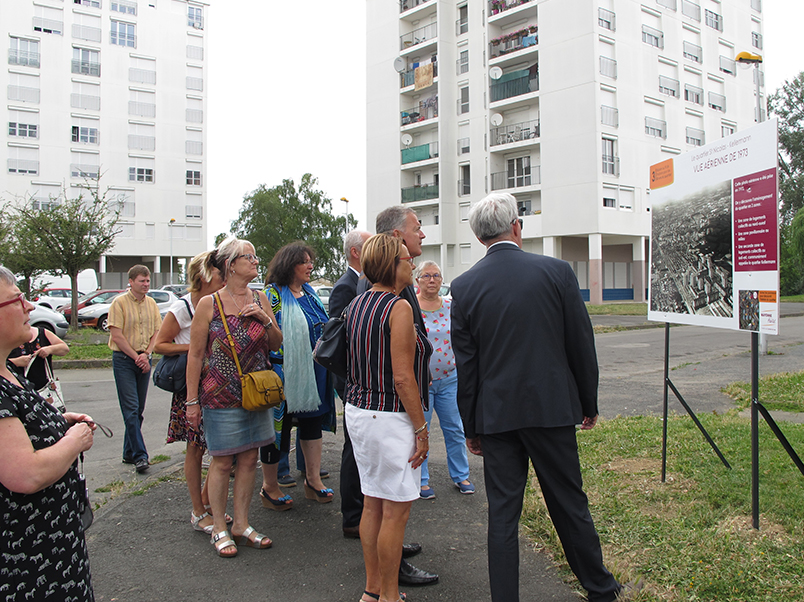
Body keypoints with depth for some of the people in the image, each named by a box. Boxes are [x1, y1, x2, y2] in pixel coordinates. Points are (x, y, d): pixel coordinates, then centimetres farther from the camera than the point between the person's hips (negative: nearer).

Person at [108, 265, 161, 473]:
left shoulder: (151, 304, 9)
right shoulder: (119, 303, -6)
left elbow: (156, 332, 8)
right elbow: (117, 335, -10)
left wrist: (146, 354, -6)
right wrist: (136, 357, -11)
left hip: (144, 360, 5)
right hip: (123, 359, -5)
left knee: (139, 409, 8)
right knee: (131, 409, -9)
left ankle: (129, 452, 19)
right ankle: (139, 456, -9)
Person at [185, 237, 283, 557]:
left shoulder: (259, 299, 5)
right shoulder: (209, 304, -8)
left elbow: (276, 344, 10)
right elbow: (195, 355, -6)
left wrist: (265, 319, -9)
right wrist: (192, 401, -6)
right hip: (220, 396, -4)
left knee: (249, 459, 11)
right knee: (222, 461, 5)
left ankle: (241, 524, 25)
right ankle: (219, 528, 21)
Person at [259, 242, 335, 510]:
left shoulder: (309, 292, 12)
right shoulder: (273, 295, -12)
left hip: (313, 372, 8)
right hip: (284, 372, -7)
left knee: (313, 420, 13)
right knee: (277, 425, 4)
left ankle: (313, 479, 26)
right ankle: (269, 487, 19)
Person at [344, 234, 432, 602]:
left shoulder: (357, 304, 9)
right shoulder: (399, 307, -17)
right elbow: (403, 378, -20)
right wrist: (421, 428, -14)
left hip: (358, 410, 9)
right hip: (391, 418, -9)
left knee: (372, 504, 17)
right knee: (395, 512, 4)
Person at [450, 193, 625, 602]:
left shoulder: (464, 286, -4)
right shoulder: (557, 272, -6)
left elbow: (466, 365, -2)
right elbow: (582, 346, -1)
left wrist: (471, 427, 7)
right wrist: (589, 405, 12)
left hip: (496, 414, 0)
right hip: (552, 407, 0)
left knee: (502, 512, 9)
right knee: (570, 503, 16)